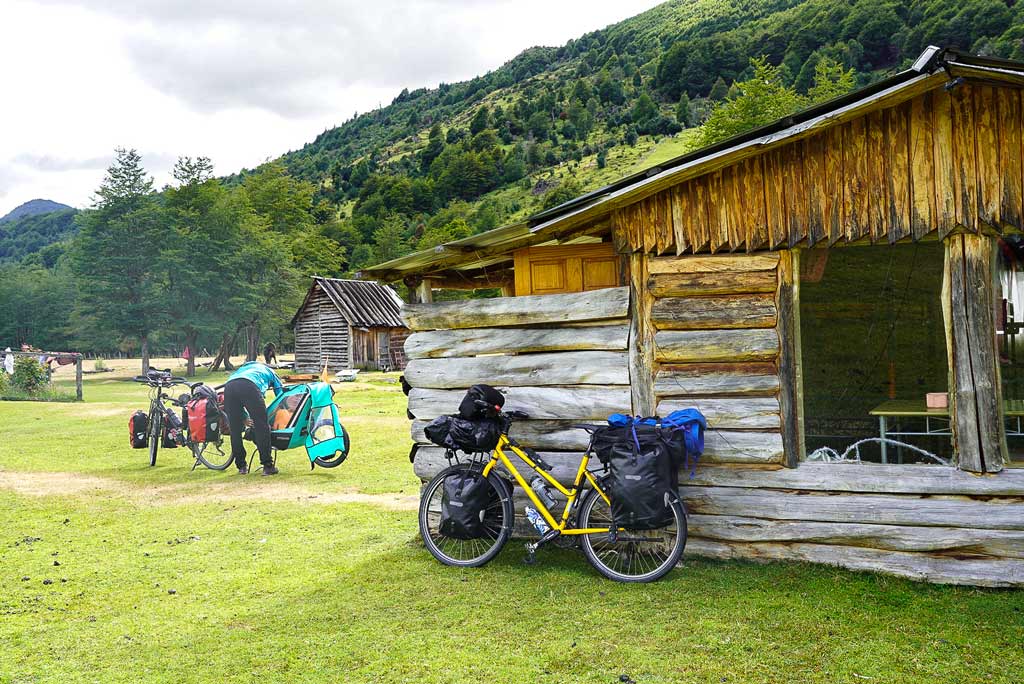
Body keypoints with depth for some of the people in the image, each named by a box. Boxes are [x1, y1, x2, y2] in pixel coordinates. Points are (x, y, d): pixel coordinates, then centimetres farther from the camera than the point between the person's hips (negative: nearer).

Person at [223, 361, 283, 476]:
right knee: (261, 427, 1)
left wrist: (245, 419, 48)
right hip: (249, 387, -4)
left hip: (229, 387, 5)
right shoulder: (270, 372, 38)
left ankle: (241, 466, 19)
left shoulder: (242, 368, 48)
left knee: (235, 429, 12)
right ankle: (268, 466, 0)